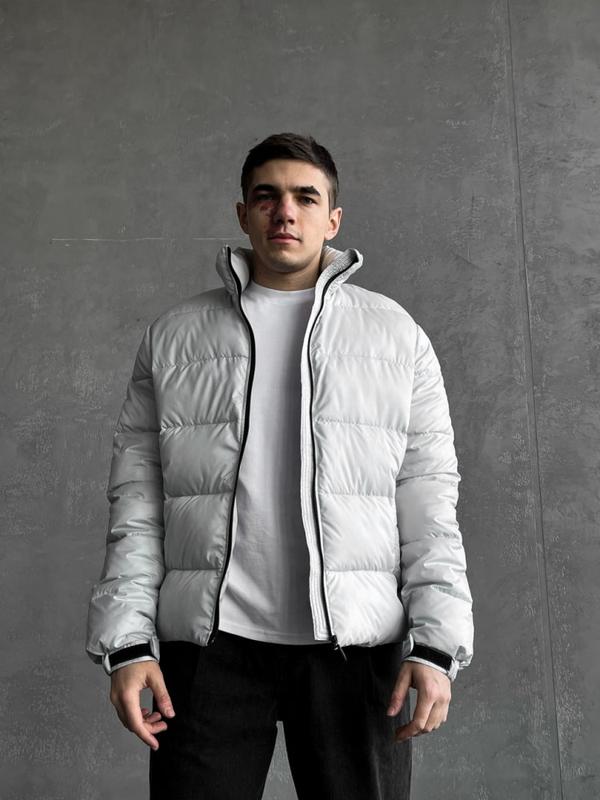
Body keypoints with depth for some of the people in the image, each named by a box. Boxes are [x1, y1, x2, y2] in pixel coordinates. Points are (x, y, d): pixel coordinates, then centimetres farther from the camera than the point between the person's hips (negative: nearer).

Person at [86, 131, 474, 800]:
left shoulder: (396, 335, 10)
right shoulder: (173, 336, 12)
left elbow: (429, 505, 5)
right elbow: (136, 502, 7)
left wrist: (436, 646, -5)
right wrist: (127, 642, -3)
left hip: (356, 644, 0)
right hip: (208, 642, 0)